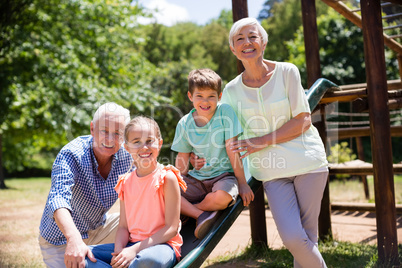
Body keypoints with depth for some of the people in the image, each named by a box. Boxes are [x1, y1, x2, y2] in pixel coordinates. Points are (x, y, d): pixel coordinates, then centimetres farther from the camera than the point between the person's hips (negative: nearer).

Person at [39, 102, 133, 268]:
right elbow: (59, 199, -44)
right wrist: (74, 239, -61)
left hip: (98, 228, 5)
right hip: (61, 239, -4)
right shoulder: (71, 155, -29)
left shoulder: (126, 155, -13)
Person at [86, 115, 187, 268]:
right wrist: (119, 250, -13)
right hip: (131, 244, 6)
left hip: (161, 244, -5)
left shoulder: (167, 178, -7)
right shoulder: (126, 182, 10)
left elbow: (172, 228, -11)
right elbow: (123, 226, 10)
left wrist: (135, 250, -18)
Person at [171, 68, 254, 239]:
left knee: (222, 197, -36)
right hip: (196, 178, 3)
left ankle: (187, 210, -10)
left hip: (223, 175, -3)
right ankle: (201, 215, -19)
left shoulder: (225, 113, -11)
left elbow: (232, 149, -11)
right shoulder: (185, 124, -2)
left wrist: (242, 183, -9)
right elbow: (182, 158, 7)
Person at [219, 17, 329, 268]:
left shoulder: (287, 72, -3)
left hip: (306, 160, -1)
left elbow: (303, 121, -7)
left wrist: (262, 141, -13)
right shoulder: (231, 90, 3)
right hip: (271, 170, 1)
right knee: (293, 238, -10)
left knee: (308, 237, 2)